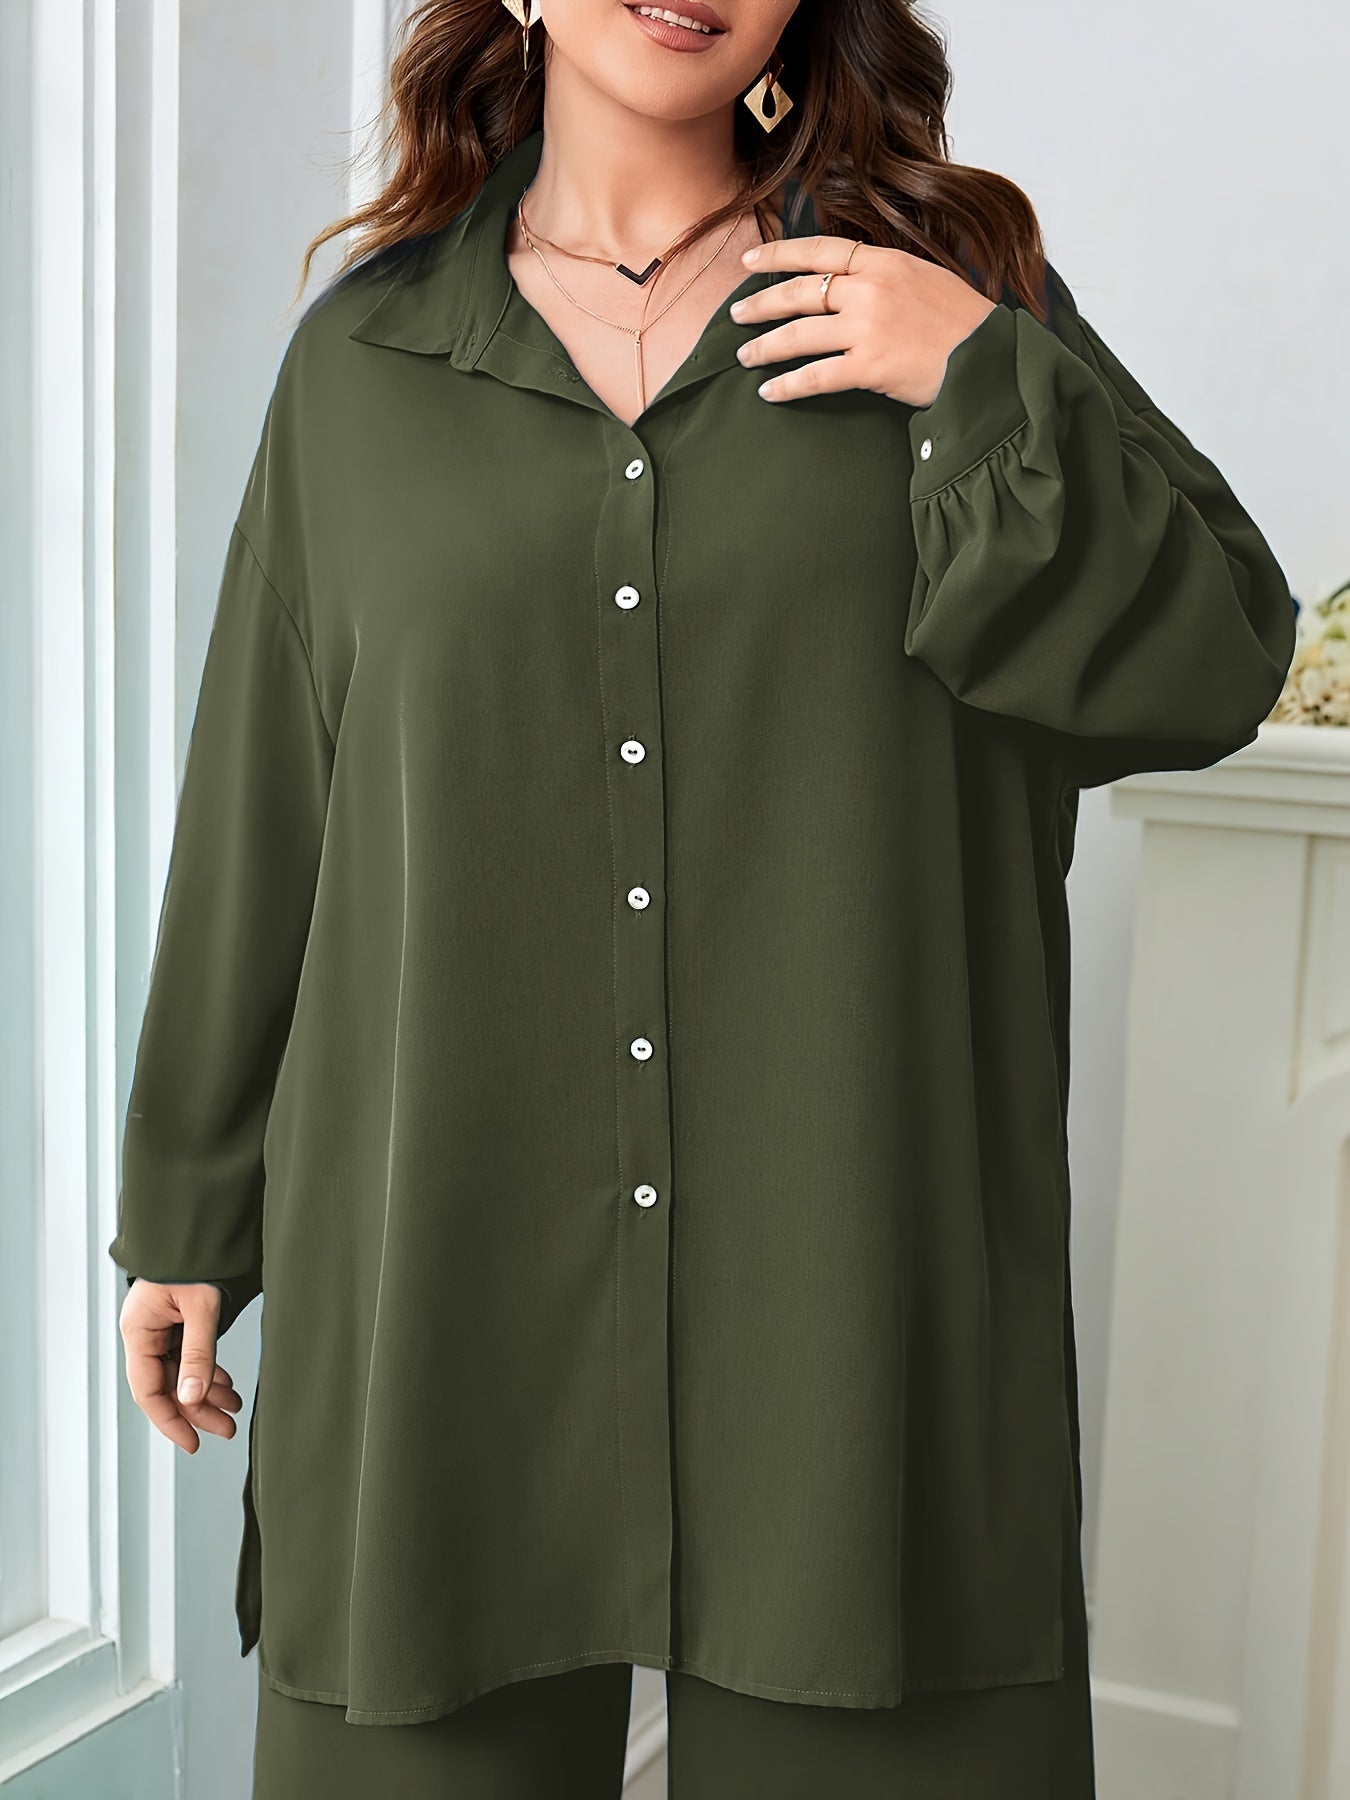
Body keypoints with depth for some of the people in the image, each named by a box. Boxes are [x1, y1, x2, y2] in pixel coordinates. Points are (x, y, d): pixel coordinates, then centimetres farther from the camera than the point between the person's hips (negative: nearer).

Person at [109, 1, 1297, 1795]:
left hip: (853, 1269, 0)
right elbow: (259, 819, 11)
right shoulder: (362, 359, 8)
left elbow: (1215, 666, 0)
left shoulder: (954, 285, 6)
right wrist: (188, 1214, 14)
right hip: (448, 1276, 1)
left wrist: (990, 385, -12)